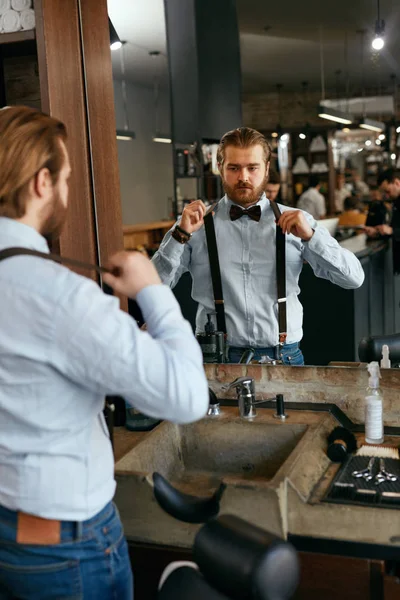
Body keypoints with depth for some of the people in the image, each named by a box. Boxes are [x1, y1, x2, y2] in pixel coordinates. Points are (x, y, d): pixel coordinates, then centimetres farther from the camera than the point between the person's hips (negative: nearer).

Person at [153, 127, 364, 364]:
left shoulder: (296, 222, 6)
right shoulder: (197, 223, 3)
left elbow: (354, 278, 0)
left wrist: (311, 235, -11)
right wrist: (180, 235, -12)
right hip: (217, 356, -1)